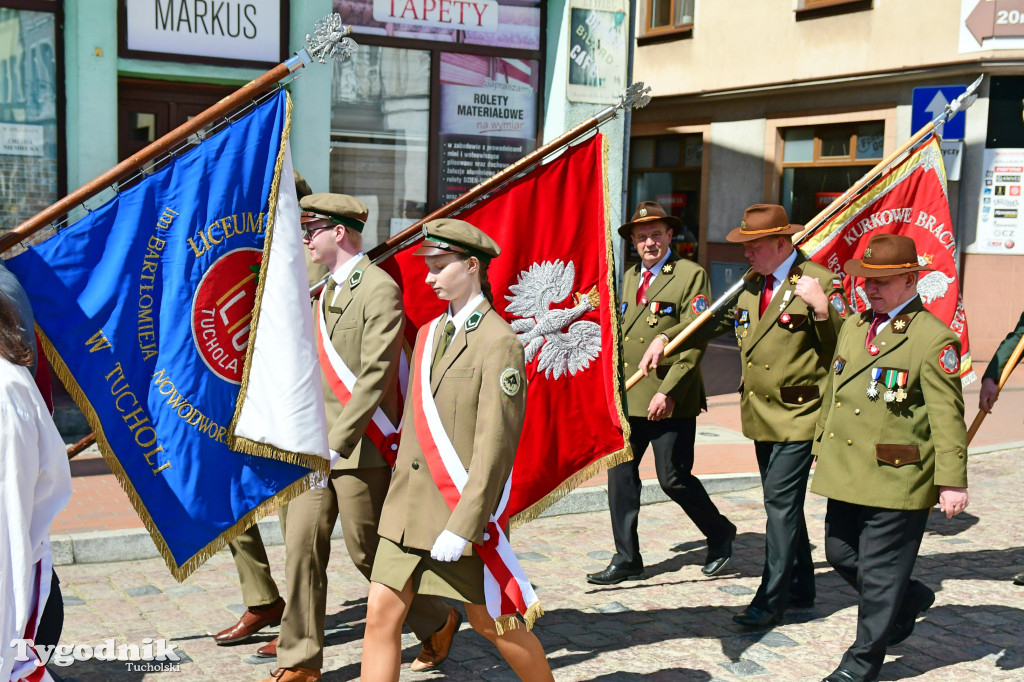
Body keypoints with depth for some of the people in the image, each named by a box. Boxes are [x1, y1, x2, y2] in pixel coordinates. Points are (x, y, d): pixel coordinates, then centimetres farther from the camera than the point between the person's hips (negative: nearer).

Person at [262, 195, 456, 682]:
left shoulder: (380, 289, -13)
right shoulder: (325, 290, 15)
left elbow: (375, 376, -20)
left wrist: (337, 442, -24)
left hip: (360, 448, -8)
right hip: (316, 448, 8)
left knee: (368, 551, 4)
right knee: (302, 547, 5)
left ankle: (437, 623, 27)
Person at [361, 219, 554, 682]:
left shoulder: (499, 343, -14)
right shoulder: (428, 334, 11)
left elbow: (495, 446, -18)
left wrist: (462, 526, -20)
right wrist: (399, 495, 16)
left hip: (465, 510, -7)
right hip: (408, 507, 7)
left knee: (490, 622, 8)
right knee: (381, 614, 2)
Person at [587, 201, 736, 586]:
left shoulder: (691, 275, -6)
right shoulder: (630, 277, 16)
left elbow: (696, 339, -12)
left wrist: (667, 391, -18)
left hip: (671, 401, -6)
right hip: (628, 398, 6)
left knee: (673, 478, 0)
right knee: (620, 474, 4)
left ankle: (720, 533, 26)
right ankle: (627, 560, 15)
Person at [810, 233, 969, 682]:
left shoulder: (933, 338, -11)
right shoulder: (853, 327, 12)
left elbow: (947, 417, -13)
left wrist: (951, 481, -16)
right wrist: (822, 444, 23)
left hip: (896, 478, -8)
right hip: (846, 473, 8)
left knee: (880, 572, 2)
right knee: (840, 554, 17)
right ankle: (909, 601, 41)